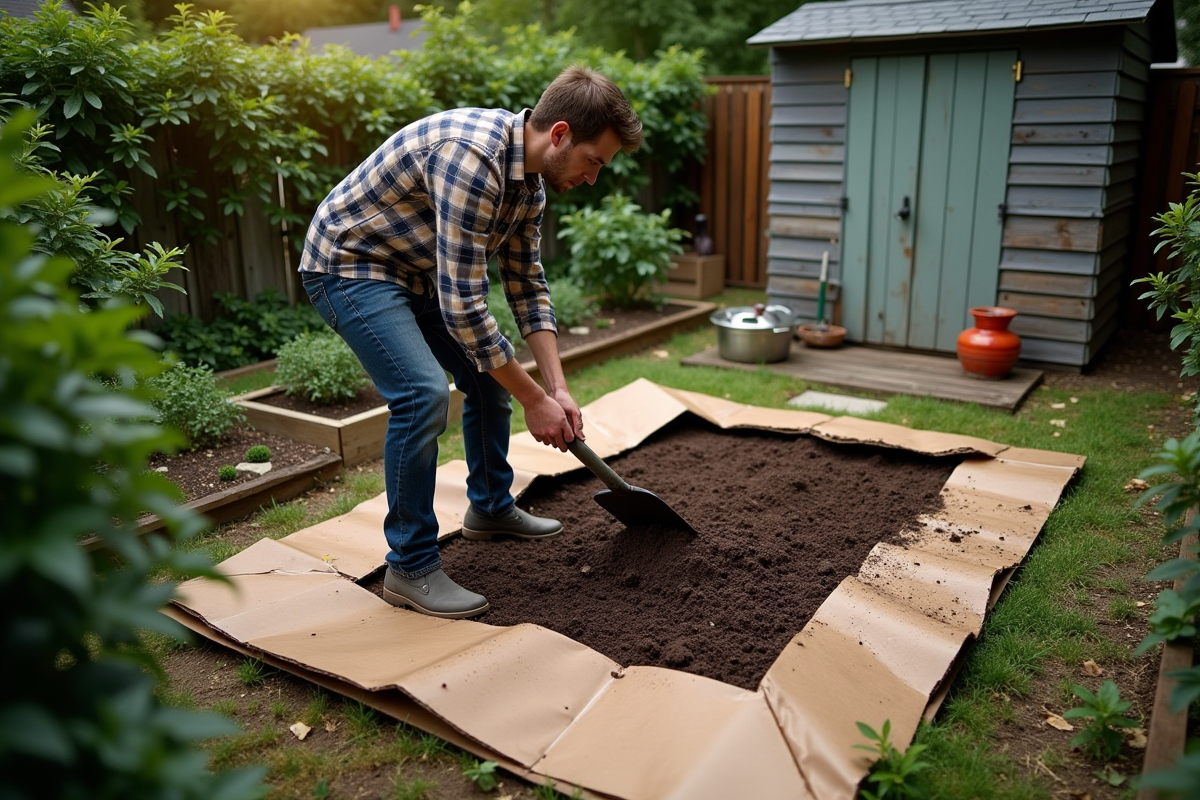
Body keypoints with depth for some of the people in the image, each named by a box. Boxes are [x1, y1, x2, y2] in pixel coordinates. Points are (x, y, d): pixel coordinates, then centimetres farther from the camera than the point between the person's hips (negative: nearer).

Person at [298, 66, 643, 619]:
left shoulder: (530, 173, -3)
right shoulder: (472, 158, -33)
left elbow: (526, 284, 3)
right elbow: (462, 306, -33)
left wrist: (557, 388, -5)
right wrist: (534, 400, -25)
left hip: (418, 269, 9)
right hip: (348, 264, -9)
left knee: (490, 374, 11)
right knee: (424, 393, -24)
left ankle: (490, 507, 31)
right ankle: (410, 567, -9)